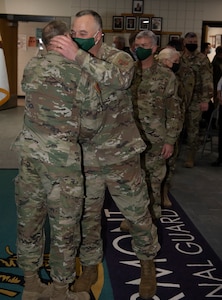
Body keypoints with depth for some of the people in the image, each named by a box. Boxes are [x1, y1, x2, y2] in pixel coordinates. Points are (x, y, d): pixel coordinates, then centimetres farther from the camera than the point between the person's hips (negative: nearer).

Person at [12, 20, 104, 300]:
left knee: (29, 220, 15)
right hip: (61, 157, -7)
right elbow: (93, 110, -3)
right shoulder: (75, 69, -9)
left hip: (28, 150, 7)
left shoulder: (30, 66, 9)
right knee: (64, 228, 7)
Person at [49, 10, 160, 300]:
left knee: (137, 213, 9)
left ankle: (148, 266, 34)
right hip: (84, 157, 4)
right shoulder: (71, 66, 2)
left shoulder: (119, 58, -9)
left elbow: (120, 79, -34)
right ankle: (90, 268, 36)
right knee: (87, 216, 15)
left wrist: (79, 56, -38)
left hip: (119, 155, -3)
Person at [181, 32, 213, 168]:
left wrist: (205, 100, -15)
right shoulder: (178, 58, 8)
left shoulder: (202, 59, -3)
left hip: (195, 99, -3)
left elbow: (207, 81, -8)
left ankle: (190, 156, 10)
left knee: (193, 128, 1)